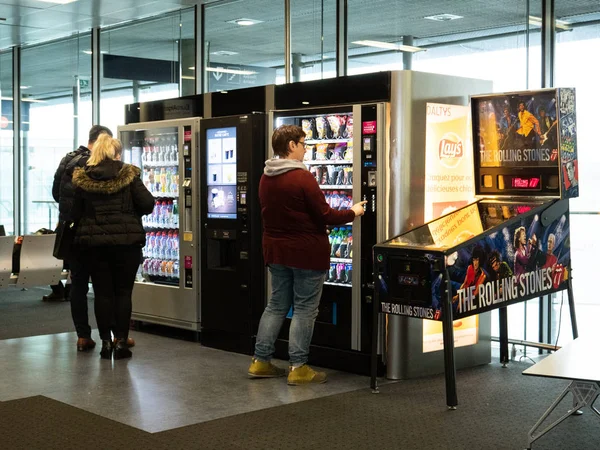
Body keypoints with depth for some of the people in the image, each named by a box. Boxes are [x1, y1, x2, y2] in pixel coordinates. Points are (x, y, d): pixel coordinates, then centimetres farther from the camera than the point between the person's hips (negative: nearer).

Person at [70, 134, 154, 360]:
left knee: (102, 292, 8)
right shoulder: (128, 175, -5)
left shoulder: (81, 179, 0)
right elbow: (148, 204, -9)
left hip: (92, 242, 2)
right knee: (123, 291, 6)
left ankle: (106, 341, 9)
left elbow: (75, 213, 2)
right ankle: (121, 341, 4)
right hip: (126, 240, -2)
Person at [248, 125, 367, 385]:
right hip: (306, 252, -7)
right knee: (304, 309, 1)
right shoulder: (302, 177, -18)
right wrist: (353, 213, 1)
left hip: (276, 251, 7)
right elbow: (325, 216, -15)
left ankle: (260, 361, 17)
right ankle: (298, 367, 3)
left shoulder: (265, 178, 5)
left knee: (277, 304, 15)